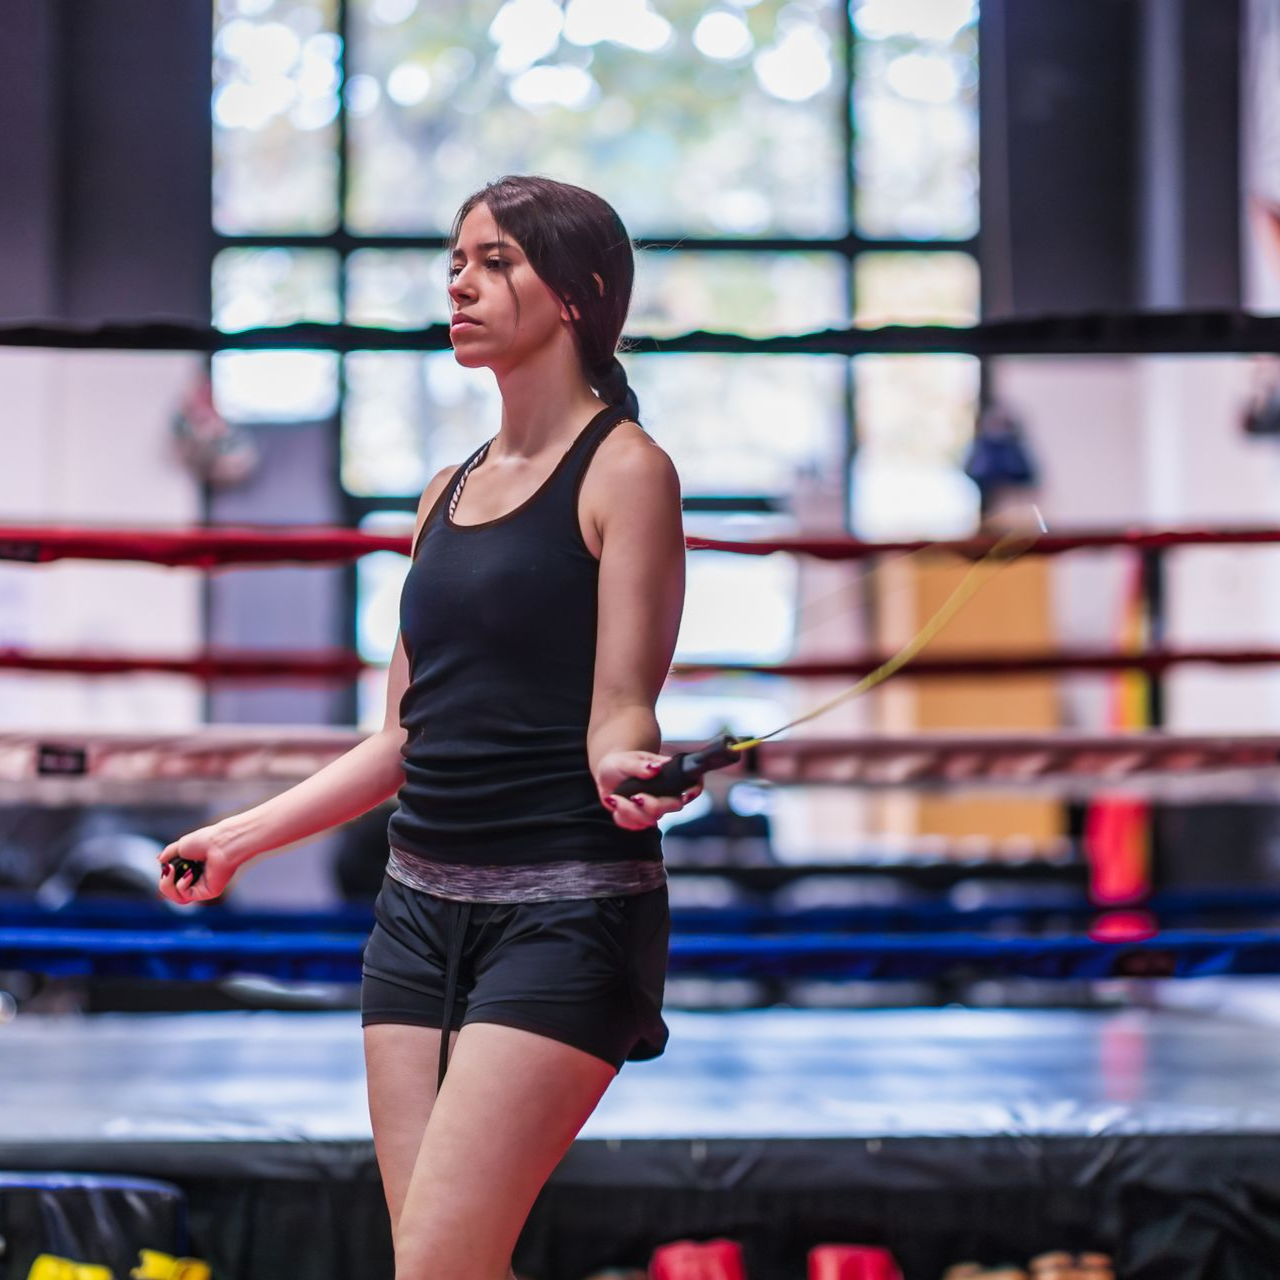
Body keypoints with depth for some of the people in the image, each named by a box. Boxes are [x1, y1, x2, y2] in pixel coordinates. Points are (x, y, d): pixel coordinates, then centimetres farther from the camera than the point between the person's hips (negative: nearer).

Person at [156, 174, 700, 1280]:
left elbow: (619, 707, -10)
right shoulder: (449, 494, 16)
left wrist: (623, 768, -33)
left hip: (563, 912, -7)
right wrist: (239, 838, 22)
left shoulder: (623, 470, -5)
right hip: (421, 906, 7)